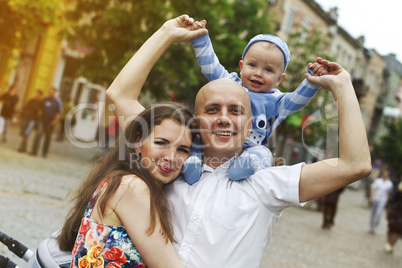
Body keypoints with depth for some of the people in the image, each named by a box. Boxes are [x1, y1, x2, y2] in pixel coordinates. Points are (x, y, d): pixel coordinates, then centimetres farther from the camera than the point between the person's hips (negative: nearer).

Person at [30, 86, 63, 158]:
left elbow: (60, 112, -7)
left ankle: (44, 153, 19)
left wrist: (55, 120, -14)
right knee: (38, 134, -11)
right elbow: (42, 108, 17)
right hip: (42, 120, 3)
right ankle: (34, 151, -9)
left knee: (48, 137, 7)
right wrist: (39, 116, 10)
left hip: (51, 122, -3)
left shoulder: (58, 101, -6)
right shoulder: (46, 99, 7)